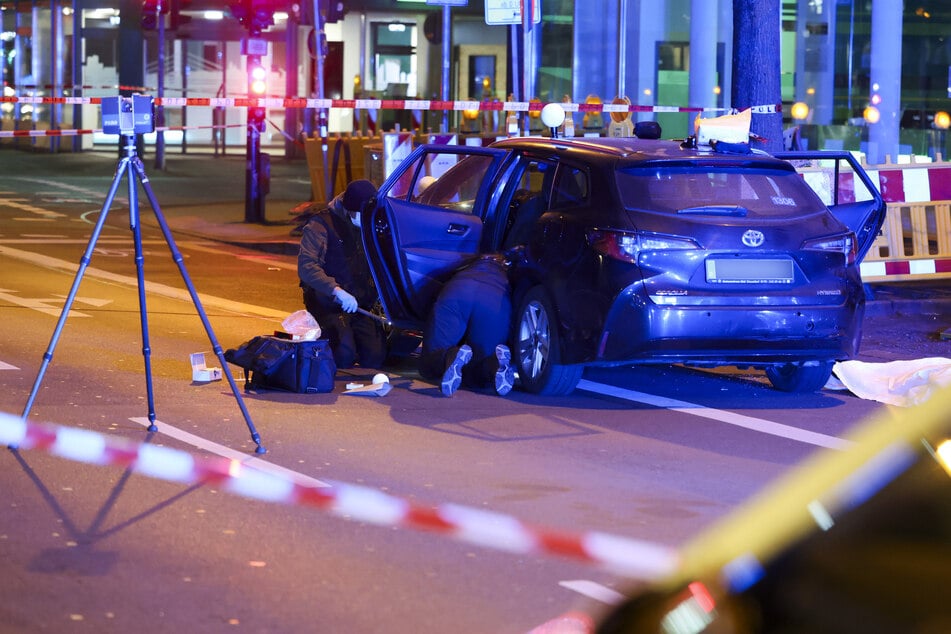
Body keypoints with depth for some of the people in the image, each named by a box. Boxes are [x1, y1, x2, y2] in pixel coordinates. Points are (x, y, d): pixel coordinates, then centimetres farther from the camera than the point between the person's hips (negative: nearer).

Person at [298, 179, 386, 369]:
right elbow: (306, 266, -23)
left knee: (374, 358, -9)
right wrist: (336, 291, -36)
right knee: (344, 355, -24)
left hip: (361, 304, 6)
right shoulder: (322, 224, -12)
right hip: (328, 303, -5)